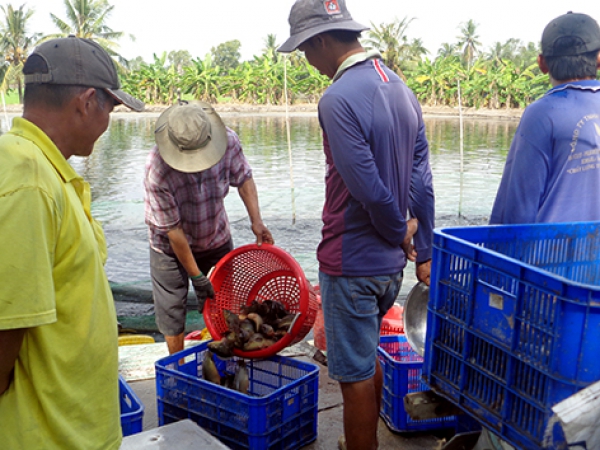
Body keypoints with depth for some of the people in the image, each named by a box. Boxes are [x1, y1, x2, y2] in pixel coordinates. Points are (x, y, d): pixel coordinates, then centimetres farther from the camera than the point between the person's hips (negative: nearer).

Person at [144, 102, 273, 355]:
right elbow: (172, 229, -25)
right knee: (172, 313, 4)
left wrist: (256, 221, -13)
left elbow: (243, 178, -2)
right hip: (171, 246, -3)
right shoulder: (156, 170, -33)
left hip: (216, 239, 3)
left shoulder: (228, 140, -23)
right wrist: (197, 276, -19)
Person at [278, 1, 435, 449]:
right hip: (391, 262, 9)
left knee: (356, 374, 8)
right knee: (367, 356, 26)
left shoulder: (339, 99, -20)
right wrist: (423, 253, 10)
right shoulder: (401, 89, 6)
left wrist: (400, 233, -5)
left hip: (352, 263, -9)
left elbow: (371, 190, -23)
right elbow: (422, 183, 6)